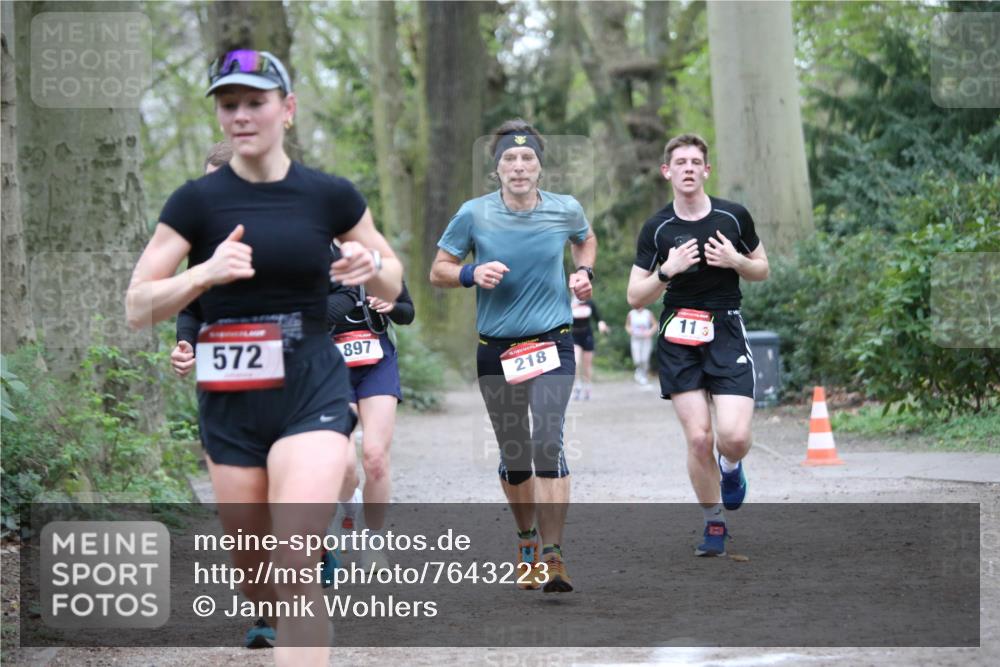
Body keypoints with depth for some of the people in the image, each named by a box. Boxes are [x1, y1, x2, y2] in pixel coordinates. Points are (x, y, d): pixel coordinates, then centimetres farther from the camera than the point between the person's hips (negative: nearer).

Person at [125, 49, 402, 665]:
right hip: (229, 403, 2)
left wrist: (370, 267, -12)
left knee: (296, 566, -17)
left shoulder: (331, 195, -1)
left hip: (312, 394, -2)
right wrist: (205, 272, -22)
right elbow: (138, 308, -4)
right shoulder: (197, 201, -3)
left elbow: (393, 287, 12)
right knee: (253, 573, 11)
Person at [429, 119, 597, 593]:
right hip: (496, 349, 1)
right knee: (513, 456, 9)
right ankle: (528, 542, 33)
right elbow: (438, 271, 2)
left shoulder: (565, 210, -3)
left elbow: (586, 239, 21)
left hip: (552, 344, -1)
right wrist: (472, 274, -18)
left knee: (548, 443, -17)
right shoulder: (474, 214, -7)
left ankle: (552, 555, -16)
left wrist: (584, 272, 1)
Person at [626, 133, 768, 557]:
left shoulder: (733, 217, 0)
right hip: (679, 339, 0)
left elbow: (762, 270, 13)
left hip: (727, 333, 0)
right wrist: (667, 271, -16)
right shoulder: (656, 229, 0)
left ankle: (730, 467, 22)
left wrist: (735, 261, -9)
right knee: (698, 438, -6)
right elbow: (635, 297, 2)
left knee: (734, 437, -15)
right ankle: (714, 523, 13)